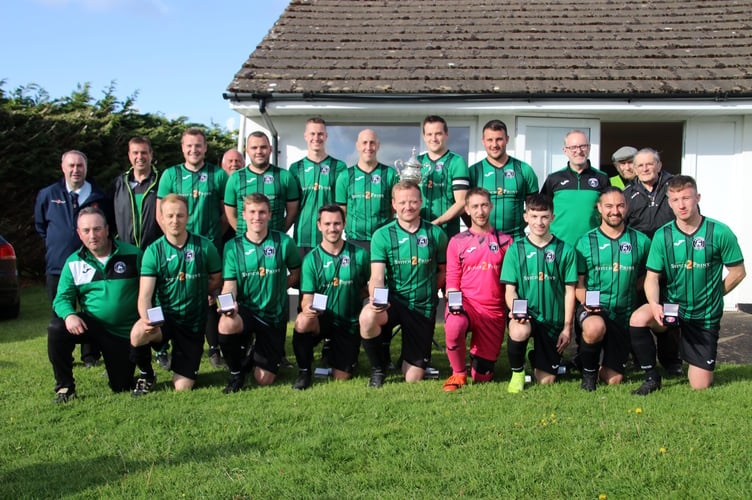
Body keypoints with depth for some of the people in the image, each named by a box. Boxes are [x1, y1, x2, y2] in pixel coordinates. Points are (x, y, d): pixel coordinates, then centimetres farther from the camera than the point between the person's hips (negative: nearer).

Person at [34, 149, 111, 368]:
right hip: (57, 266, 1)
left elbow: (108, 225, 15)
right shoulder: (47, 195, 4)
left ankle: (90, 356, 18)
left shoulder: (99, 196, 1)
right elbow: (40, 225, 19)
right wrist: (56, 243, 13)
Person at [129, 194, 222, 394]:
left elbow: (216, 280, 9)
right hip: (164, 317, 0)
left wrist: (192, 291, 3)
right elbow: (145, 295, -16)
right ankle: (146, 374, -3)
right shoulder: (154, 251, -8)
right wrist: (146, 319, -35)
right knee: (138, 333, -36)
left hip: (193, 323, 1)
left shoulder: (204, 246, -6)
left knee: (182, 387, -2)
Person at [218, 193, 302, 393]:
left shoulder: (284, 243, -5)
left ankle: (257, 352, 37)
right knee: (226, 323, -38)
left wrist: (275, 288, -4)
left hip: (274, 315, 0)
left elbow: (296, 274, 8)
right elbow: (229, 284, -8)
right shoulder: (233, 247, -3)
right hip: (245, 309, 0)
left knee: (264, 380, -2)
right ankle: (236, 372, -7)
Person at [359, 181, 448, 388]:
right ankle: (378, 369, -8)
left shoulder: (435, 234, 0)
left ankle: (411, 355, 40)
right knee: (367, 316, -38)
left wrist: (429, 291, -4)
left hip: (423, 307, 1)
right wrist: (376, 297, -33)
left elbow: (443, 270, 10)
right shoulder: (382, 235, -5)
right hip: (392, 301, -1)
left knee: (413, 379, 0)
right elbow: (377, 277, -12)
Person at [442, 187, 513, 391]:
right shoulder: (457, 242, 6)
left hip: (494, 310, 1)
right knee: (454, 326, -39)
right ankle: (458, 374, -11)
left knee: (483, 376, 3)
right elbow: (452, 281, 4)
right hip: (466, 304, -1)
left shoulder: (505, 241, 7)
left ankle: (480, 354, 41)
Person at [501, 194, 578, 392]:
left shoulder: (565, 250, 0)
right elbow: (510, 289, -1)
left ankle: (538, 356, 40)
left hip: (553, 319, 1)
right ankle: (517, 372, -7)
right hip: (525, 315, -1)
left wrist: (567, 327, -2)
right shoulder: (516, 249, 0)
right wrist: (514, 309, -22)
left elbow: (569, 291, 3)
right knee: (519, 331, -39)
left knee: (546, 380, 2)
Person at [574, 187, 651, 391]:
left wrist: (628, 291, -3)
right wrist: (585, 301, -17)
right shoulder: (585, 242, -1)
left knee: (613, 380, 1)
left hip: (624, 315, 2)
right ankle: (588, 370, -10)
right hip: (592, 310, -2)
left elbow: (645, 279, 12)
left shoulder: (641, 241, 3)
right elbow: (578, 282, 0)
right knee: (595, 327, -40)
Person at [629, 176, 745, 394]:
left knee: (700, 386, 0)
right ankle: (652, 377, -10)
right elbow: (652, 277, -7)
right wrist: (655, 305, -25)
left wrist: (711, 296, 0)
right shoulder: (662, 235, -7)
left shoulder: (719, 233, -12)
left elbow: (738, 272, -2)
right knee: (638, 318, -33)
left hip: (705, 316, -1)